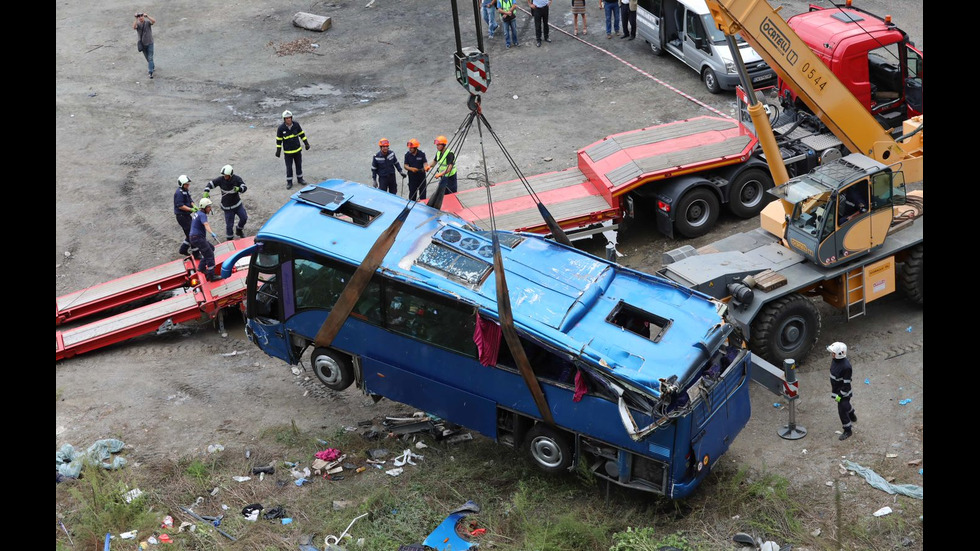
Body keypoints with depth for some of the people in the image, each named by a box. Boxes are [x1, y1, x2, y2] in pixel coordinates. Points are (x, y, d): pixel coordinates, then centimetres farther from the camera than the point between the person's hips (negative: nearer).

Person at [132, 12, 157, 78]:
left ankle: (151, 72, -11)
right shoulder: (137, 23, -6)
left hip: (149, 43, -2)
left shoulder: (147, 22, -9)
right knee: (147, 58, 16)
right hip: (142, 44, 2)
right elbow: (134, 27, -29)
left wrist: (147, 16, -38)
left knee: (150, 58, -9)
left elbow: (154, 21, -29)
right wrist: (136, 19, -38)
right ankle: (152, 66, 40)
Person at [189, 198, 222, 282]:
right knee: (210, 255, -11)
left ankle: (201, 267, 31)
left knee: (211, 248, 26)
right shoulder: (202, 215, -16)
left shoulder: (199, 213, 16)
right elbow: (206, 225, -35)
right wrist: (212, 233, -50)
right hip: (198, 238, -10)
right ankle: (211, 276, -14)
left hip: (195, 238, 10)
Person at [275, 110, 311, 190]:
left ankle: (300, 178, 30)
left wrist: (306, 143, 6)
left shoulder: (296, 125, -7)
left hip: (297, 150, 3)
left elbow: (302, 134, 6)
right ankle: (289, 182, 13)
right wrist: (278, 150, -6)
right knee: (289, 167, 2)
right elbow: (278, 140, -6)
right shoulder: (281, 128, -14)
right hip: (288, 151, -3)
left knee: (299, 165, 14)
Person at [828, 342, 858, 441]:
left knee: (842, 411, 3)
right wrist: (832, 388, 20)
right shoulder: (835, 360, -7)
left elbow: (846, 383, -27)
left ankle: (847, 431, 20)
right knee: (846, 405, 31)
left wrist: (840, 395, -21)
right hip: (836, 390, 9)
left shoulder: (846, 366, -34)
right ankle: (852, 417, 59)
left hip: (843, 392, -9)